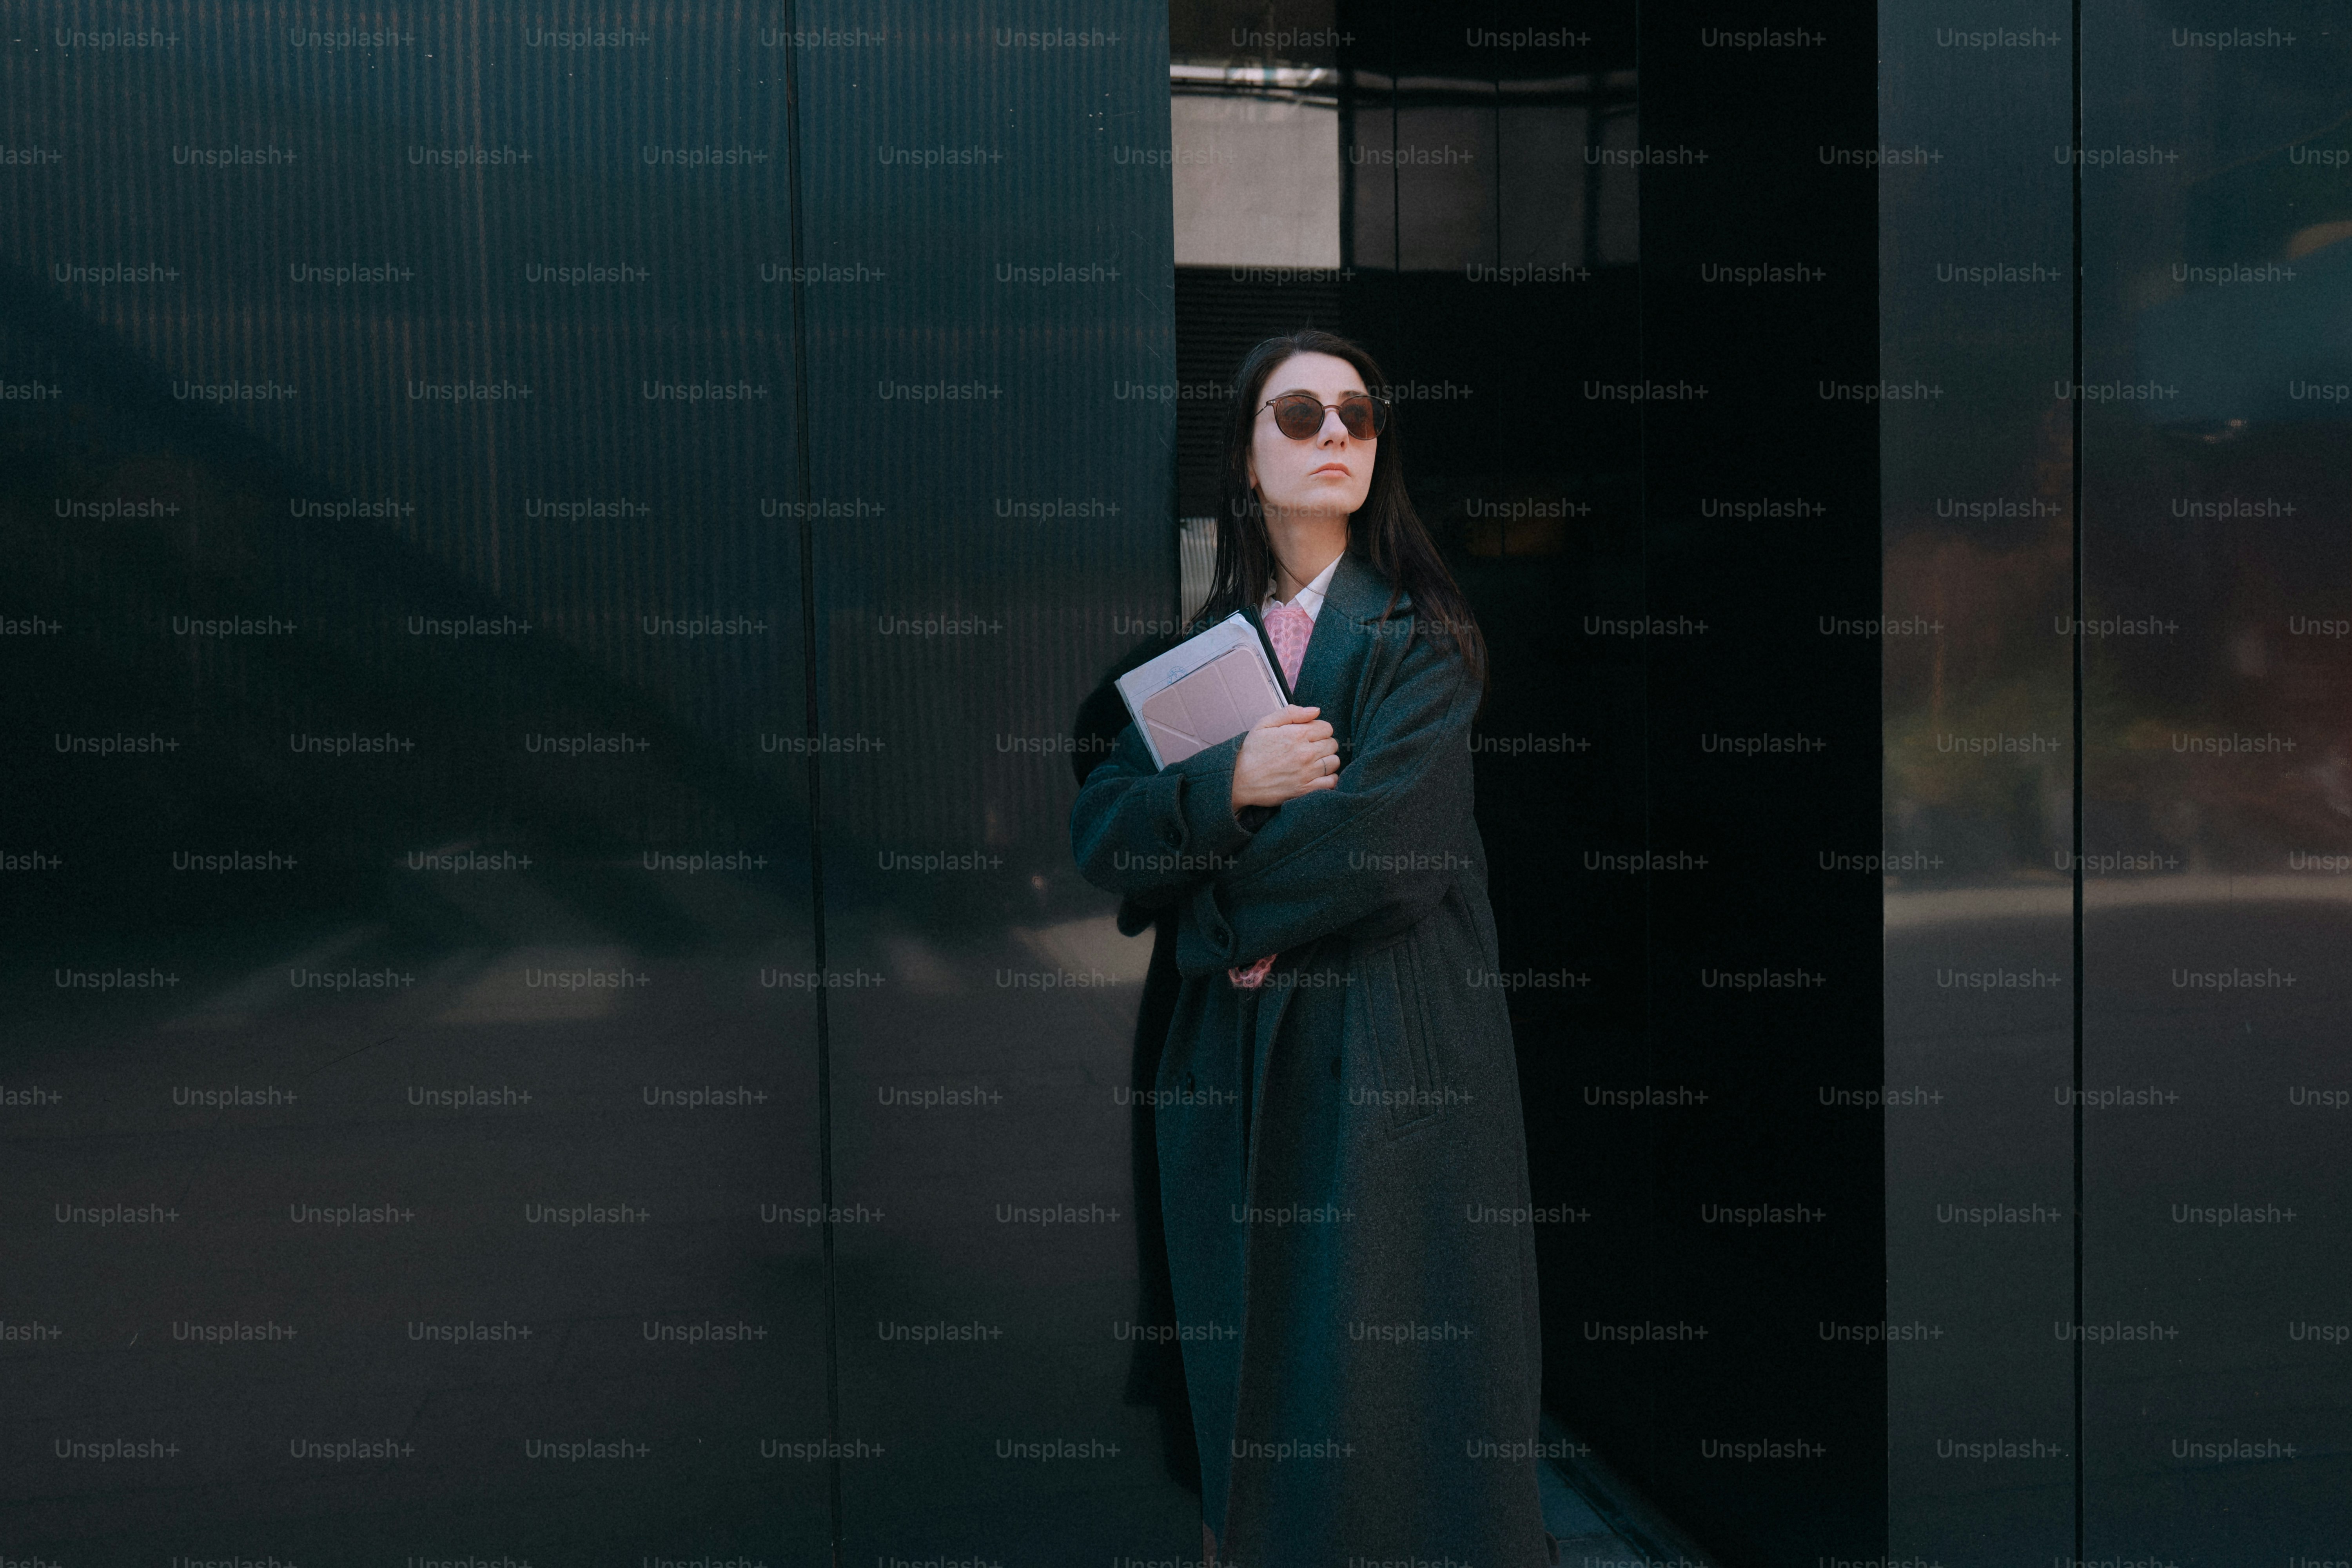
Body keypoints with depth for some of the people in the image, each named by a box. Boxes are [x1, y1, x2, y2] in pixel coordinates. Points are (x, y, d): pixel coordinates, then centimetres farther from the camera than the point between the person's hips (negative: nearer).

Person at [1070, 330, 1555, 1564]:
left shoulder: (1420, 633, -3)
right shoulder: (1206, 642, 11)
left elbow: (1382, 838, -17)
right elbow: (1098, 828, 1)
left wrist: (1202, 915, -7)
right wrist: (1229, 785, -17)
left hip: (1391, 1051, -4)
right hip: (1231, 1059, 4)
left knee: (1391, 1385, 2)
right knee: (1249, 1391, 12)